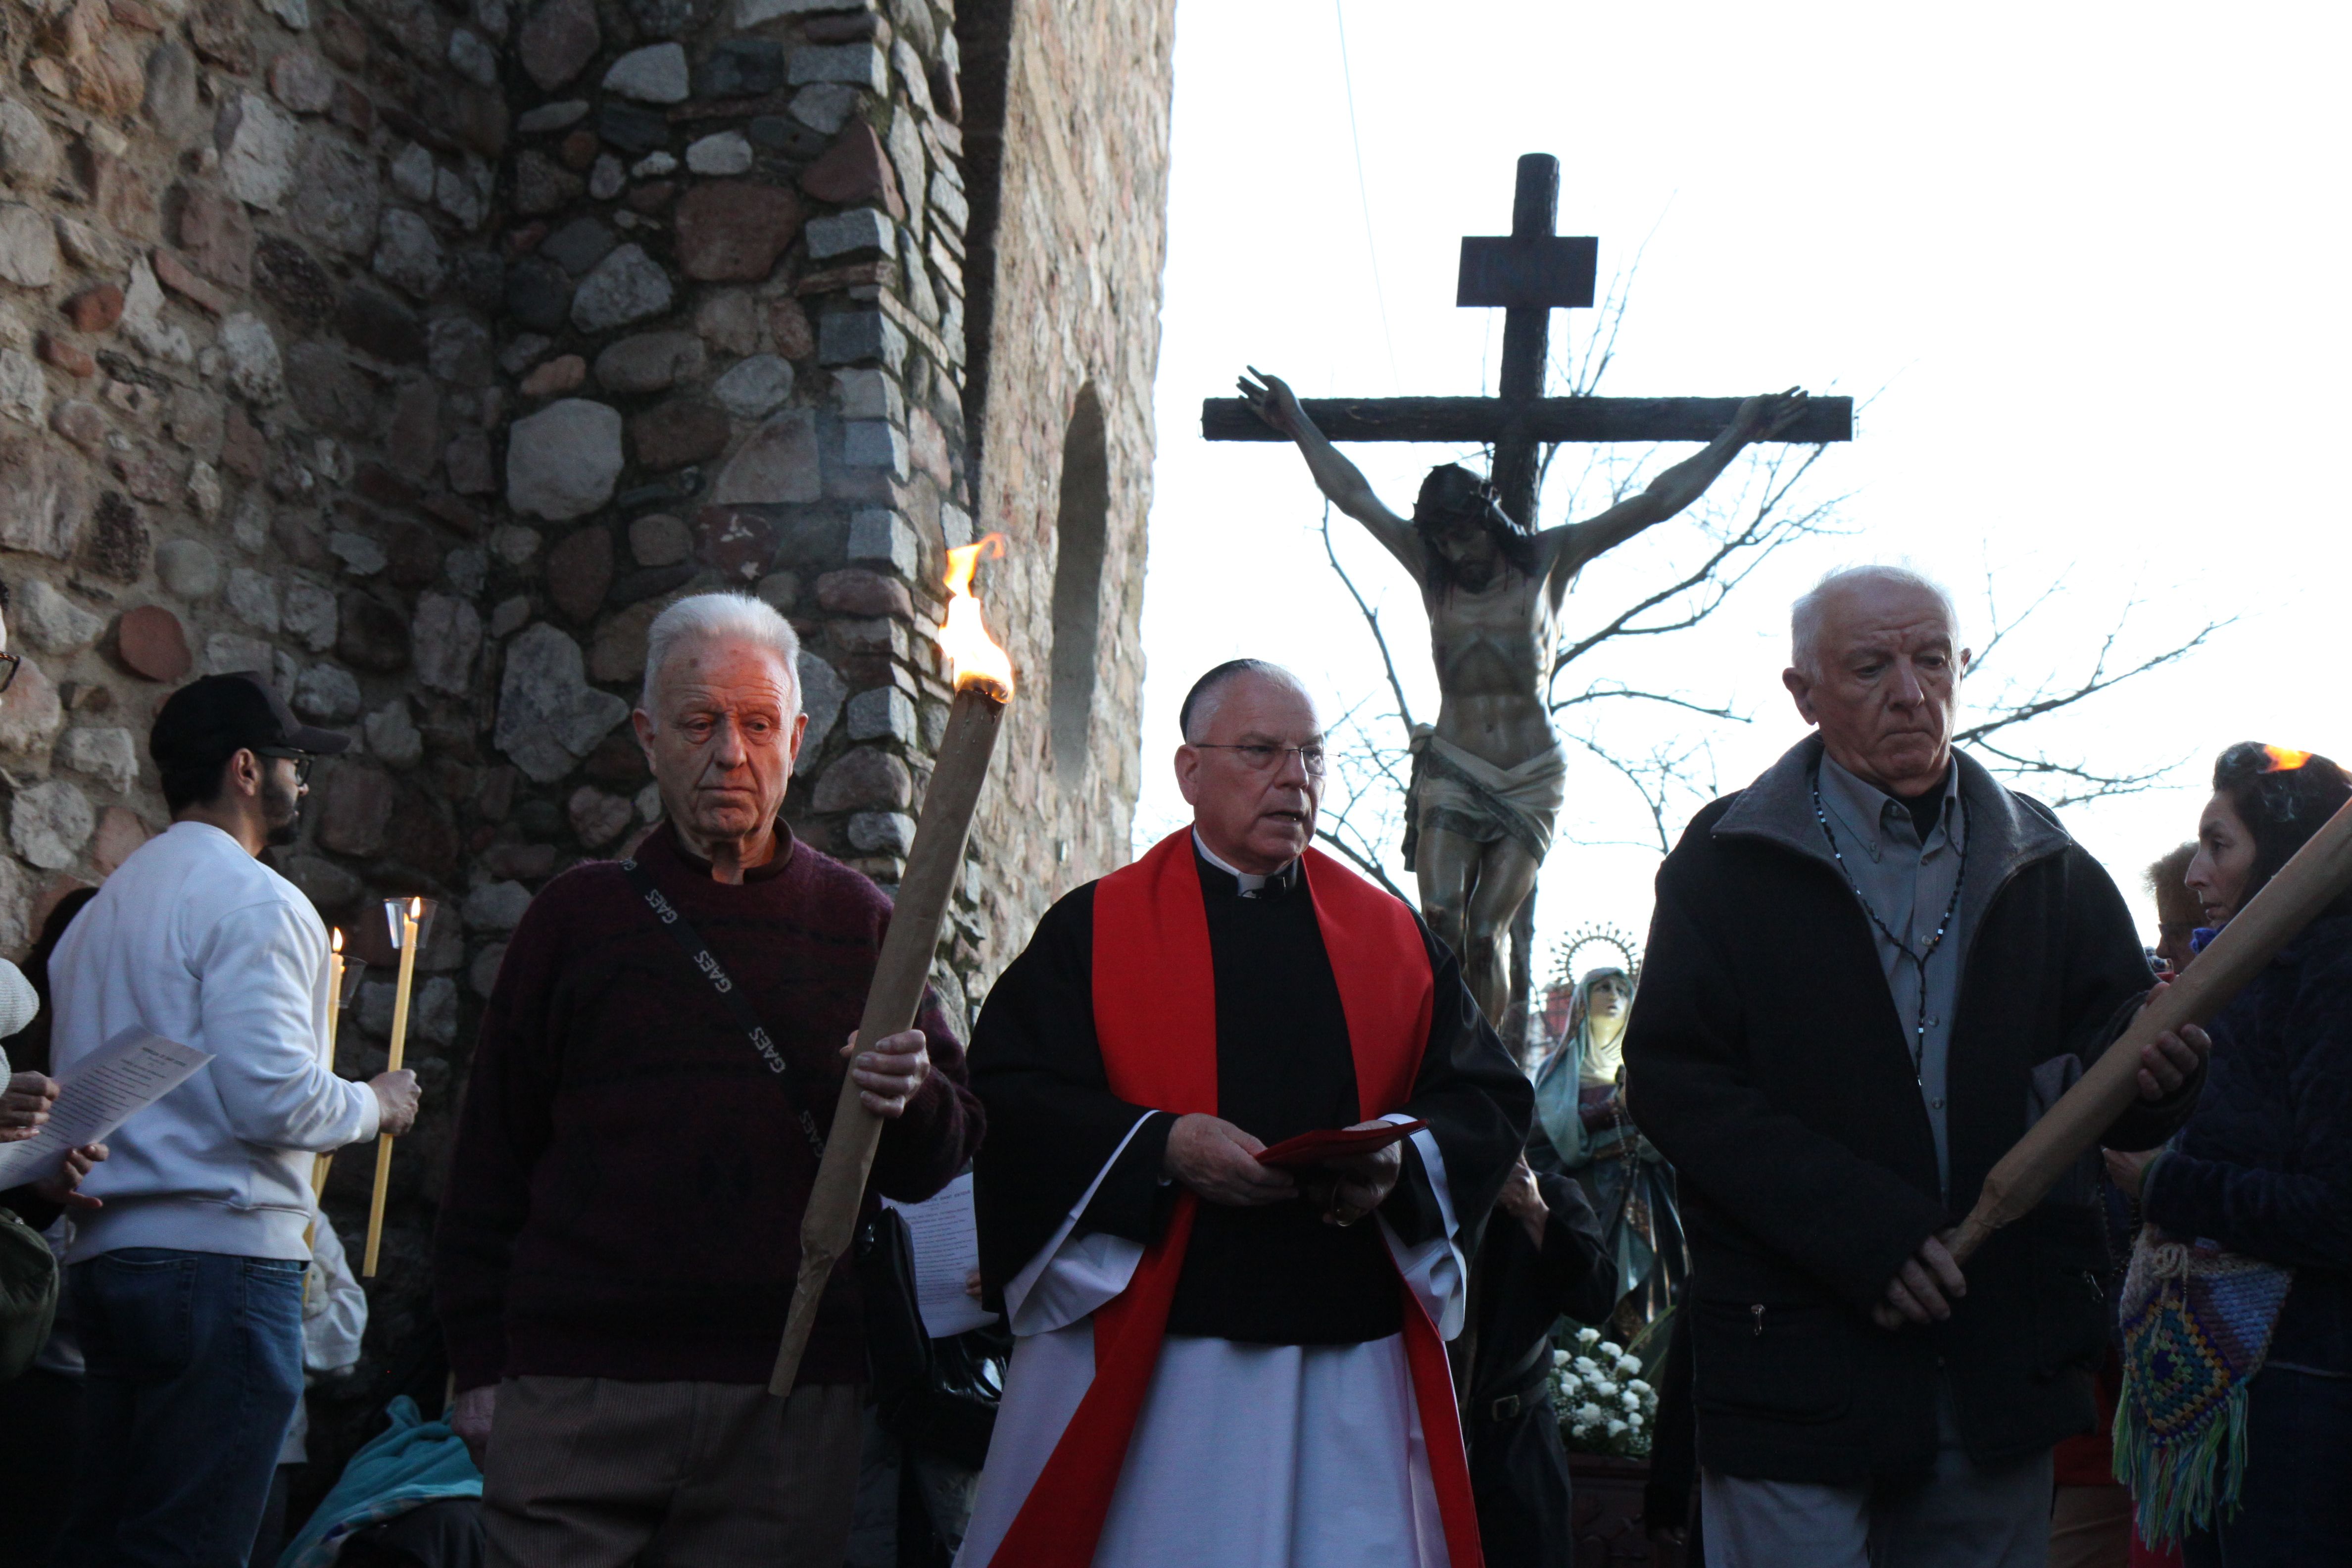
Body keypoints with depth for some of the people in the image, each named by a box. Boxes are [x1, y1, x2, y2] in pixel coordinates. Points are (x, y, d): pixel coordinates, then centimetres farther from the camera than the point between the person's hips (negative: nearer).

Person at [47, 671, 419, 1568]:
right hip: (221, 1258, -9)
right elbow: (272, 1097, -18)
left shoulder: (104, 905, 19)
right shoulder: (254, 901, -9)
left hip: (105, 1257, 9)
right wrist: (375, 1105, -1)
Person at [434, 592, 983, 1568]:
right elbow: (493, 1153, 9)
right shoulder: (578, 913, 9)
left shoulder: (859, 922, 10)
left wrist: (908, 1101, -14)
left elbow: (943, 1159, 9)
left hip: (791, 1407, 1)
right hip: (577, 1393, 0)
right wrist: (479, 1366, 3)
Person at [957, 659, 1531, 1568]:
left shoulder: (1394, 938, 14)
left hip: (1350, 1359, 3)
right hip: (1140, 1356, -2)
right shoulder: (1095, 929, 5)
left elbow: (1489, 1100, 10)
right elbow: (1010, 1097, -4)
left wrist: (1403, 1157, -11)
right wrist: (1161, 1145, -17)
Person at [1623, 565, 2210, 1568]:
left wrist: (2149, 1071, -17)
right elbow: (1671, 1081, -8)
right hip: (1797, 1364, -3)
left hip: (2001, 1368, 3)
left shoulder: (2044, 868, 12)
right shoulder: (1729, 863, 1)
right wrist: (1857, 1230, -18)